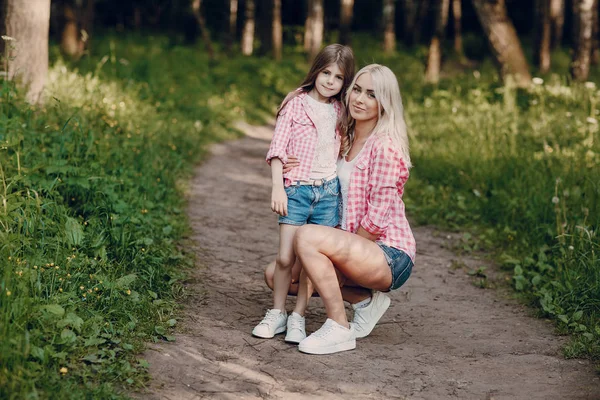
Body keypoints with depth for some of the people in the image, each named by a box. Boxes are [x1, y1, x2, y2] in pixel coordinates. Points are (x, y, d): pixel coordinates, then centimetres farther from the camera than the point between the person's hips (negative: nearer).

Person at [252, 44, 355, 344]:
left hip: (328, 190, 3)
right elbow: (277, 148, -2)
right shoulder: (296, 104, 0)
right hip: (296, 189, -3)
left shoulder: (339, 111, 10)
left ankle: (297, 317, 10)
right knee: (285, 257, -5)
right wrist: (277, 187, -9)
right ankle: (277, 314, 12)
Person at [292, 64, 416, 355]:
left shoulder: (385, 147, -16)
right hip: (358, 249, 9)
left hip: (390, 256, -9)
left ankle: (339, 330, -18)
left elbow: (377, 220, -19)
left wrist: (344, 251, -9)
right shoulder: (347, 139, 9)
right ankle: (366, 299, 13)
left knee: (306, 236, -29)